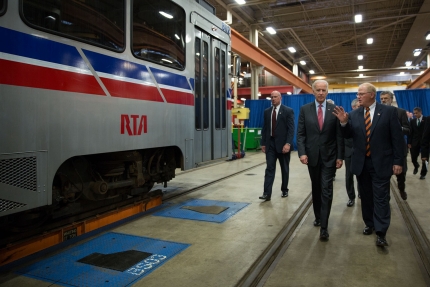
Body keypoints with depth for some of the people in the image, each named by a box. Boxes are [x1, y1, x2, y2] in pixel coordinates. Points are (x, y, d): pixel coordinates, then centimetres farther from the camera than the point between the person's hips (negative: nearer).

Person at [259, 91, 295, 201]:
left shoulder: (288, 111, -4)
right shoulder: (267, 111, 10)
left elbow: (291, 129, -10)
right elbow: (264, 128, 12)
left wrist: (288, 143, -19)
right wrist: (263, 143, 7)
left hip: (283, 144, -3)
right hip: (270, 143, 3)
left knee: (285, 169, 11)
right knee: (269, 168, -3)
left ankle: (284, 190, 27)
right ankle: (267, 193, -6)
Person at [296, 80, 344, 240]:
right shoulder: (305, 109, 2)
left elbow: (339, 135, 0)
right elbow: (300, 133, -1)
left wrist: (340, 156, -4)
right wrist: (302, 152, -12)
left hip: (329, 156, -1)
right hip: (312, 155, 2)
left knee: (326, 190, -4)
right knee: (316, 189, 15)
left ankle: (324, 226, 1)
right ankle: (318, 216, 34)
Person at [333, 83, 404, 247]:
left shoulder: (389, 112, -4)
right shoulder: (353, 114, 3)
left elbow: (397, 138, -4)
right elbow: (348, 136, -1)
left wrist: (398, 161, -8)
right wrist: (344, 123, -20)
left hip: (381, 163, -3)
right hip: (361, 163, 4)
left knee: (381, 198, 0)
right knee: (366, 197, 14)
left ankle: (381, 232, 5)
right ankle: (369, 224, 28)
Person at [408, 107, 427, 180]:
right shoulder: (412, 121, 7)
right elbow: (411, 132, 6)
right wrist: (409, 142, 1)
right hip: (415, 142, 3)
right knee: (413, 158, 1)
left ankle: (423, 173, 17)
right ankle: (416, 166, 35)